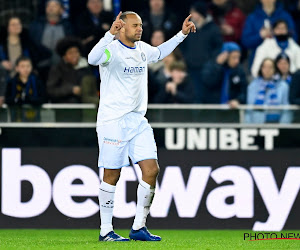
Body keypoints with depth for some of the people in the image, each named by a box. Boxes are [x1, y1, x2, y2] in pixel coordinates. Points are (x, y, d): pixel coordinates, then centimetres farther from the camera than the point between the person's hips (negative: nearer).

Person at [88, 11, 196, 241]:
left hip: (138, 120, 7)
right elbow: (93, 59, -36)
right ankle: (106, 231, 8)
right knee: (112, 175, -2)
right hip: (112, 121, -7)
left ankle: (139, 227, 7)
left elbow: (159, 52, 34)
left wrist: (182, 34, 29)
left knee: (151, 170, -2)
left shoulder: (142, 49, 10)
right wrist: (110, 34, -47)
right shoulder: (112, 49, -13)